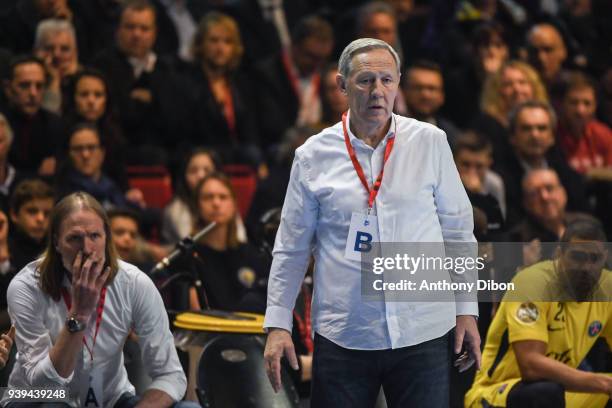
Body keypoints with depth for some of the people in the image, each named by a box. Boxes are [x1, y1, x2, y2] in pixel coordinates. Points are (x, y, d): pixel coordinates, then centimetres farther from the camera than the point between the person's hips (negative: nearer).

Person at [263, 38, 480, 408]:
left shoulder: (430, 143, 3)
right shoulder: (314, 156, 3)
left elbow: (458, 230, 9)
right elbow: (291, 248, 8)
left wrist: (467, 310, 6)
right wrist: (278, 325, 3)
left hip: (422, 334, 0)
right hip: (342, 335, 0)